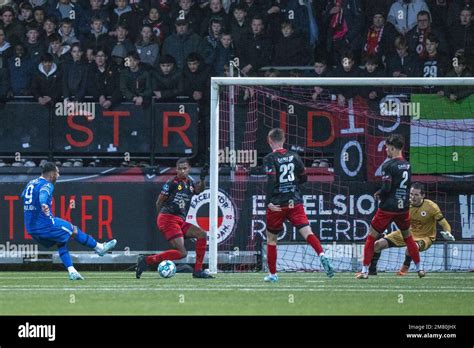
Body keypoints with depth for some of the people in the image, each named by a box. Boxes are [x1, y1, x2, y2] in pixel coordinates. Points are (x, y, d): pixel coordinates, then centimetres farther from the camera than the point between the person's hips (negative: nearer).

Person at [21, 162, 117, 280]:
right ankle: (99, 247, 19)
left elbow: (23, 195, 31)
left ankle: (71, 271, 11)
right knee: (74, 230, 8)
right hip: (45, 225, -8)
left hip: (31, 229, 8)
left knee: (61, 242, 19)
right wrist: (43, 204, -58)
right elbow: (43, 193, -37)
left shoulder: (31, 183, 13)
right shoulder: (46, 185, -14)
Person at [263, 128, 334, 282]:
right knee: (307, 231, -10)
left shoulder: (270, 159, -6)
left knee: (271, 239, 13)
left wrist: (268, 202, -21)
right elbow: (303, 178, 16)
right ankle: (322, 255, -37)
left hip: (277, 205, -3)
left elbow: (270, 181, -19)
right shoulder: (293, 156, 9)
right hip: (295, 203, 3)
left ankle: (272, 274, 18)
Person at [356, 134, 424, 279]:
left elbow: (386, 188, -20)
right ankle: (419, 269, 23)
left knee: (371, 236, 4)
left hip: (388, 208, -6)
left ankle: (365, 270, 1)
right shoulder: (407, 165, 7)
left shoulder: (388, 165, -15)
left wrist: (378, 195, 2)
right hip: (404, 207, 6)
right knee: (407, 236, 21)